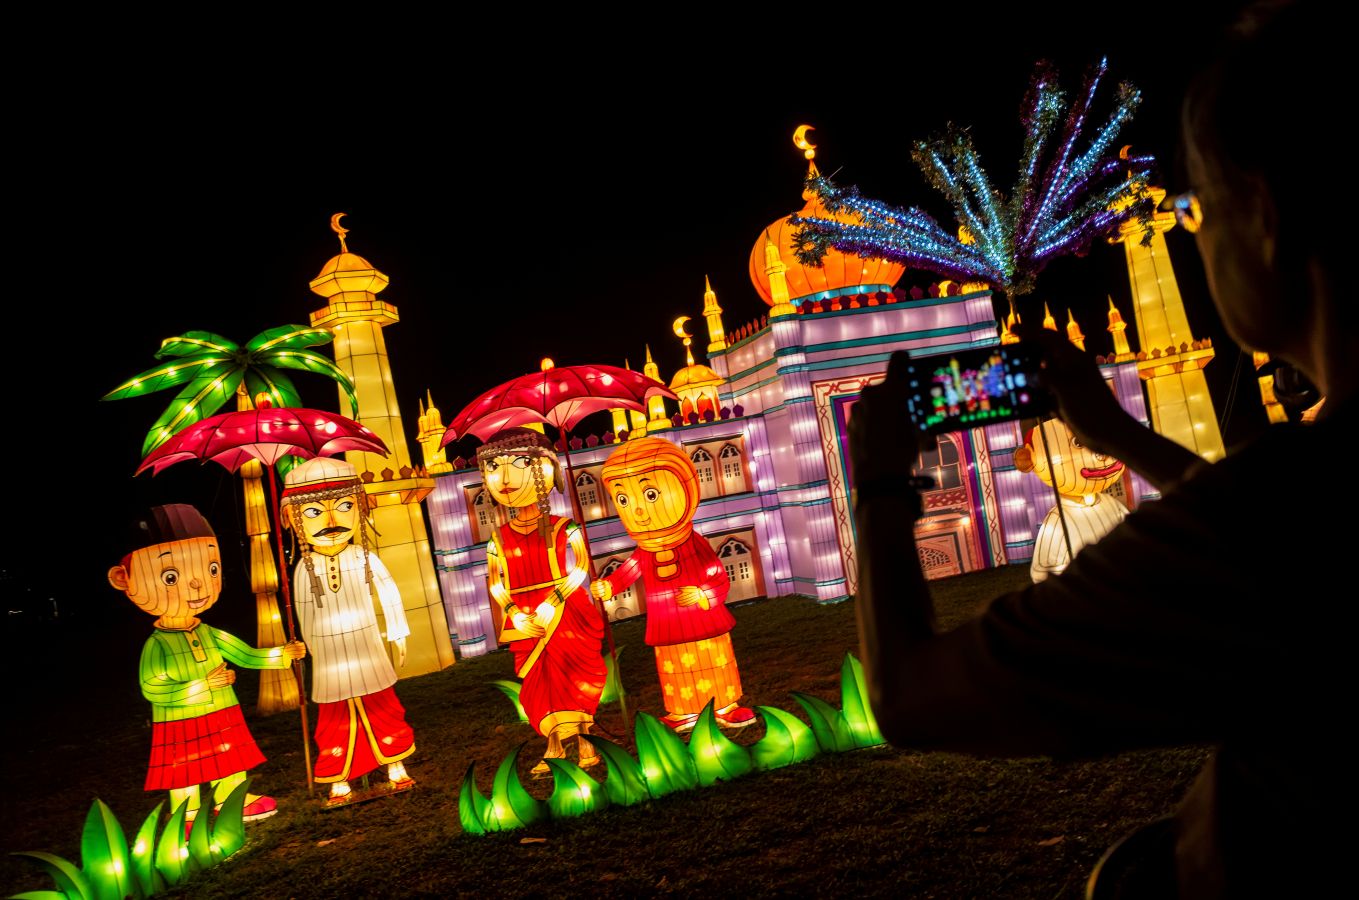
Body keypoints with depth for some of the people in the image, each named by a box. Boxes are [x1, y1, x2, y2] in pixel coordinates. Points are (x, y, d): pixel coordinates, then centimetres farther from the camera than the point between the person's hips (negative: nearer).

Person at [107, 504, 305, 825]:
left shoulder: (212, 636, -3)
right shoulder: (157, 645, -18)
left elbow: (246, 655, 7)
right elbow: (152, 690, -22)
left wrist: (284, 654, -1)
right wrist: (201, 687, -26)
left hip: (223, 722, 5)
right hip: (181, 729, -5)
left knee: (230, 766, 18)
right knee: (186, 775, 8)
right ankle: (188, 822, 25)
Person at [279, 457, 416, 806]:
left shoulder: (364, 557, -11)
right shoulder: (305, 567, -10)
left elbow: (389, 593, 1)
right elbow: (304, 613, 4)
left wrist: (398, 635, 6)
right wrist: (315, 648, 12)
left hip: (368, 653, 0)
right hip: (330, 661, 0)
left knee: (385, 711, 11)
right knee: (335, 722, 9)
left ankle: (397, 770, 27)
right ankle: (339, 783, 23)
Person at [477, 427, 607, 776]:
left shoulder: (563, 530, -8)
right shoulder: (499, 540, 2)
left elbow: (580, 568, -13)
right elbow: (495, 582, 4)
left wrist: (552, 603, -22)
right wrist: (513, 613, -12)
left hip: (564, 614, -3)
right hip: (526, 622, 4)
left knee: (572, 677, 1)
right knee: (539, 683, 9)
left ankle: (582, 741, 16)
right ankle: (555, 747, 22)